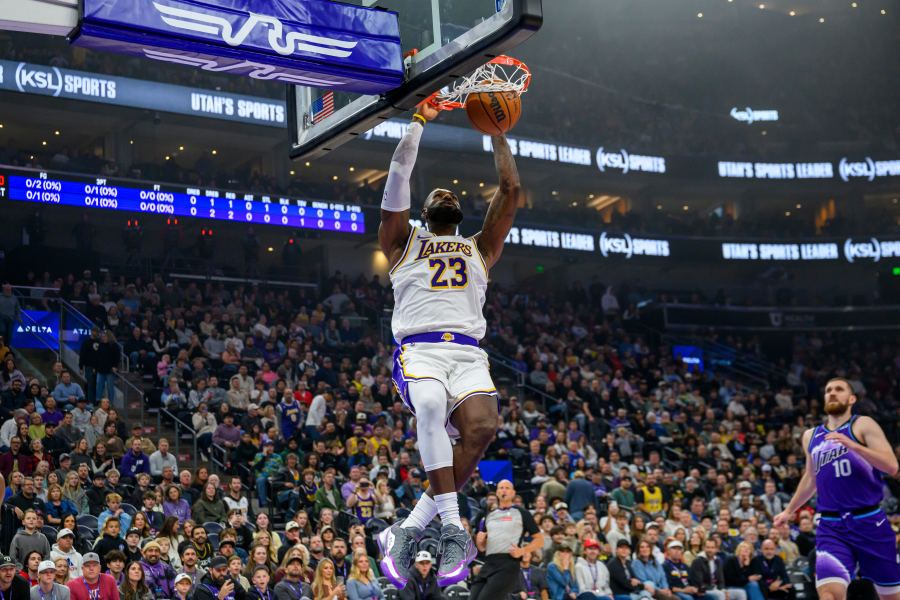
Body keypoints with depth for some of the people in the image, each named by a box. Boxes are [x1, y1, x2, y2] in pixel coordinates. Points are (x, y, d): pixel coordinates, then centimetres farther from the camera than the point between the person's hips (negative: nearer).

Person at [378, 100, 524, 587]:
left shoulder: (480, 248, 30)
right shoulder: (403, 242, 25)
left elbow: (511, 190, 21)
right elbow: (397, 181, 12)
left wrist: (497, 131, 21)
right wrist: (418, 122, 11)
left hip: (468, 352, 2)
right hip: (418, 348, -2)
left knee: (482, 426, -30)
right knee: (431, 405, -37)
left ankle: (410, 527, -25)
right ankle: (453, 528, -36)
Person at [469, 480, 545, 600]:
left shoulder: (521, 513, 7)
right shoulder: (489, 516, 22)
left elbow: (540, 540, 6)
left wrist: (522, 551, -10)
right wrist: (480, 541, 1)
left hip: (508, 564, -6)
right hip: (488, 564, 6)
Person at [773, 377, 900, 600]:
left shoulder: (863, 425, -1)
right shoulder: (811, 436, 14)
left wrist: (853, 446, -25)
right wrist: (789, 511, 32)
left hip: (869, 522, -2)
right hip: (831, 526, 3)